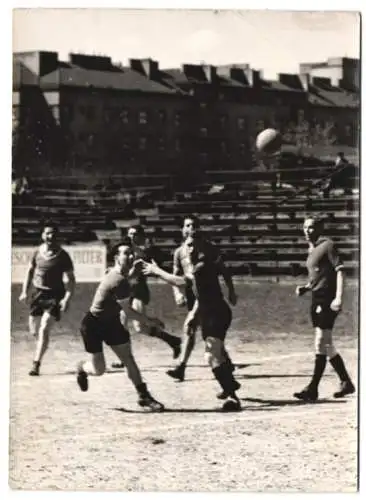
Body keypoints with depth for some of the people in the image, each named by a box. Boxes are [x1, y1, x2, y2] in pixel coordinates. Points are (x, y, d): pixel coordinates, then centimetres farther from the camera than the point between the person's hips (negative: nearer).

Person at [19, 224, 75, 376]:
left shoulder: (62, 256, -10)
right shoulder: (38, 252, 1)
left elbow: (70, 279, -10)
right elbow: (30, 271, 16)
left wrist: (67, 298, -22)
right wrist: (25, 291, 10)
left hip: (55, 295, -5)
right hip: (39, 293, 5)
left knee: (44, 329, -16)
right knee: (34, 331, 9)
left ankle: (36, 365, -15)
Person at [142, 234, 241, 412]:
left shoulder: (203, 266, -20)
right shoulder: (195, 267, 10)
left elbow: (181, 281, -33)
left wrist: (157, 271, -25)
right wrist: (193, 314, 17)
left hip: (217, 313, -10)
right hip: (207, 314, 10)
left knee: (212, 355, -25)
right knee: (216, 352, 29)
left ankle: (232, 397, -29)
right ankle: (230, 383, 54)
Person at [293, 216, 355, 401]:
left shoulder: (328, 245, -7)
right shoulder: (312, 250, 18)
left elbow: (340, 271, -14)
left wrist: (338, 298, -23)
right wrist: (305, 288, 8)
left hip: (327, 300, -10)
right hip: (316, 299, 10)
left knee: (322, 343, -11)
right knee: (326, 345, 12)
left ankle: (313, 389, -13)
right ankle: (346, 383, 21)